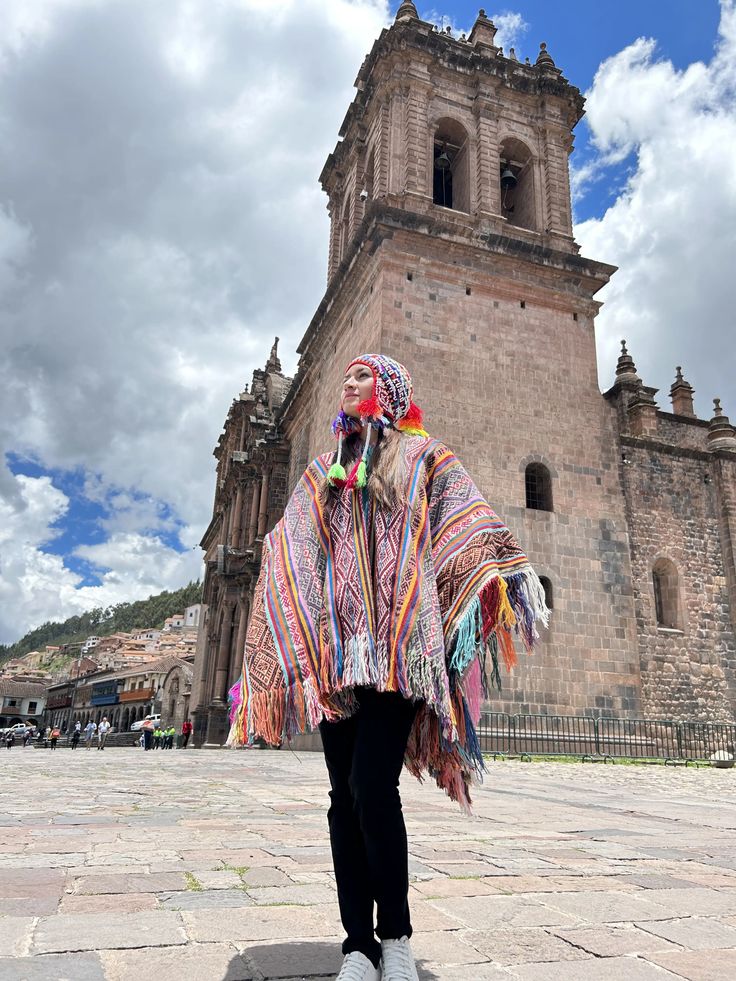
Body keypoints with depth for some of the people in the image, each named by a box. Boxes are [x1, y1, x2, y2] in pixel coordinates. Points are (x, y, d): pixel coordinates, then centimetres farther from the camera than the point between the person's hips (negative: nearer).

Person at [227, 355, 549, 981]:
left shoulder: (422, 456, 12)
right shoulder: (323, 473, 22)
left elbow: (472, 529, 3)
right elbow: (289, 557, 18)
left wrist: (510, 581, -13)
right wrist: (277, 640, 9)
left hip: (400, 647, -4)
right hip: (338, 648, 4)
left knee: (371, 785, -14)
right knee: (345, 795, 4)